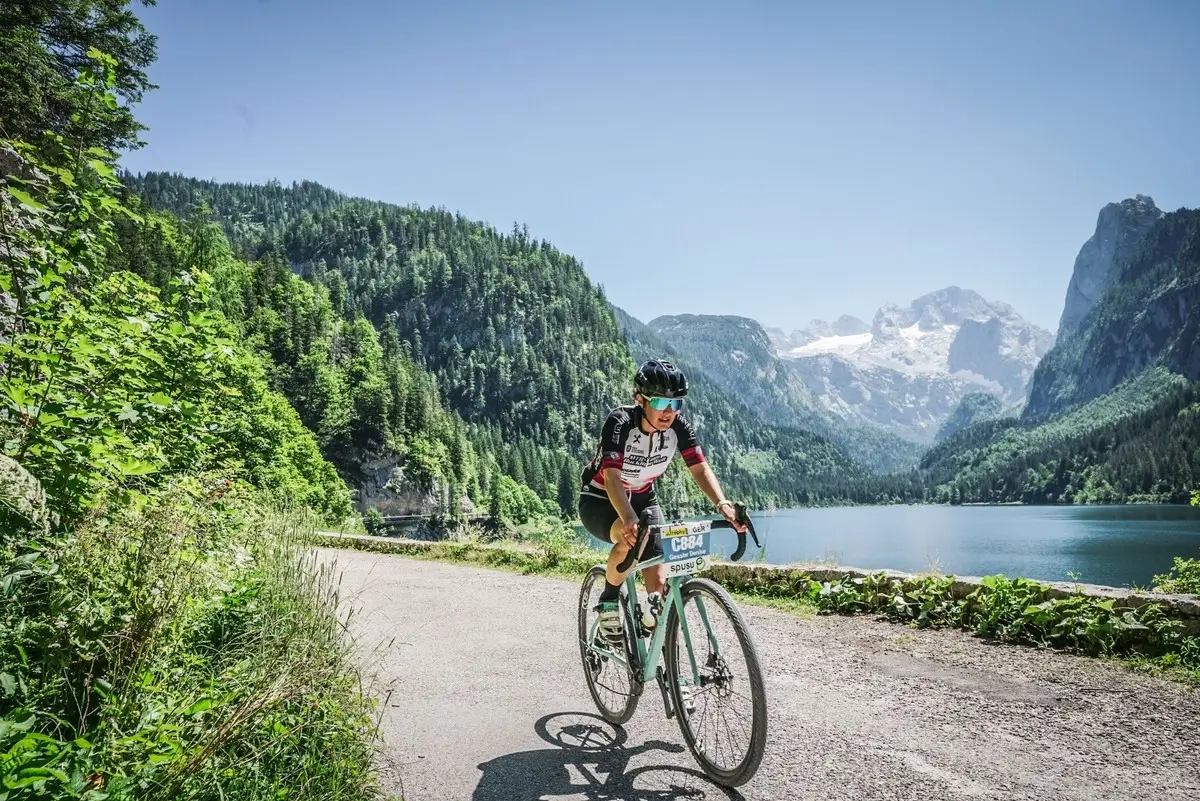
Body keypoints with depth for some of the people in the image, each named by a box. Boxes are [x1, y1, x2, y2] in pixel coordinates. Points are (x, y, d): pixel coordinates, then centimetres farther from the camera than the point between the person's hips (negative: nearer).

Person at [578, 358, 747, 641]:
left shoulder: (679, 425, -18)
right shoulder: (619, 423, -31)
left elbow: (700, 469, -23)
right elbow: (612, 476, -42)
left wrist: (723, 505, -42)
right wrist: (629, 519, -60)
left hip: (643, 498, 5)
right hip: (600, 501, -4)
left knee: (658, 580, -12)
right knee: (633, 537, -36)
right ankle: (609, 601, -11)